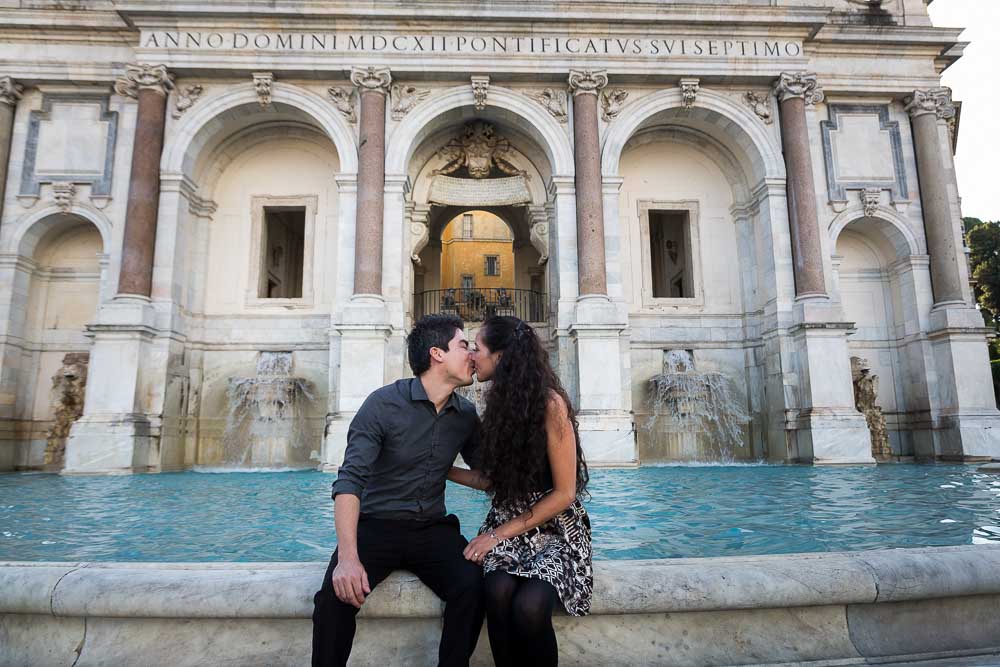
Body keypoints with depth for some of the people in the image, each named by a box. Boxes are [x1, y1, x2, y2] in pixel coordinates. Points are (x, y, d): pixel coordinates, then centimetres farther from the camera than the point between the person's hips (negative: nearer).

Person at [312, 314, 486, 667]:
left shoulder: (466, 414, 3)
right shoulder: (384, 403, -11)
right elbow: (350, 480, -18)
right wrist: (348, 556, -30)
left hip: (433, 529, 3)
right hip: (376, 525, -3)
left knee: (473, 587, -24)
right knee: (336, 595, -29)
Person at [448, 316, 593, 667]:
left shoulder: (550, 404, -16)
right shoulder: (499, 403, 4)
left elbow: (564, 494, -14)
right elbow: (493, 479, 10)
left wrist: (499, 534, -14)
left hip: (555, 526, -4)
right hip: (508, 522, 5)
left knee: (529, 606, -29)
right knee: (498, 592, -26)